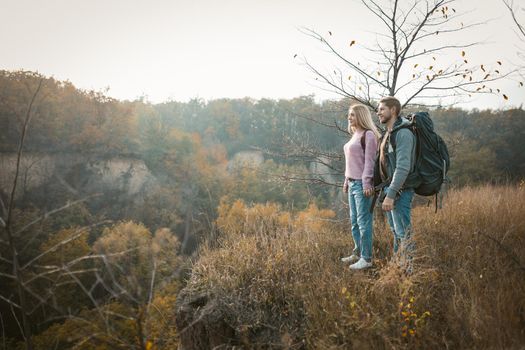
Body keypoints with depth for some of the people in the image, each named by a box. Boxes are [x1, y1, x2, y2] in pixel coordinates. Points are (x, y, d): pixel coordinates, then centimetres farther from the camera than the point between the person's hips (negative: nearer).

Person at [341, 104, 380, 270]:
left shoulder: (368, 135, -10)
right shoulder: (355, 135, 16)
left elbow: (369, 161, -16)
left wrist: (367, 184, -20)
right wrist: (347, 181, 20)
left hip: (362, 184, -9)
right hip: (352, 183, 9)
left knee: (363, 221, -5)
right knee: (354, 221, 15)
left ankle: (366, 258, 3)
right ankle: (358, 253, 26)